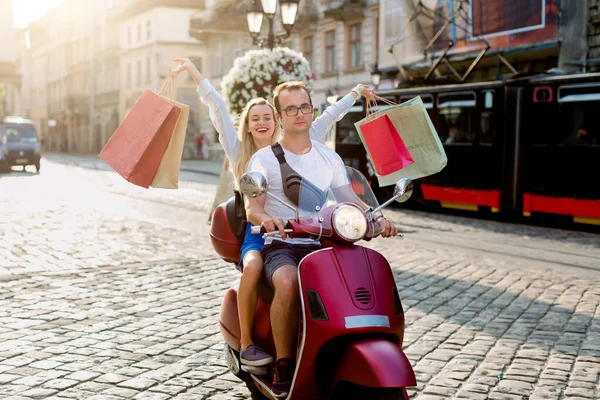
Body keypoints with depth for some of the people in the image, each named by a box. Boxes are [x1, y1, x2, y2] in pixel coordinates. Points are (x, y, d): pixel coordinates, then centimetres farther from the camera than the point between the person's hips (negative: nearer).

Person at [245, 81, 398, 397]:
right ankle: (283, 366, -20)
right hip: (281, 245, -3)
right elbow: (252, 206, -9)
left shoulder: (329, 158, 15)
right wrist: (265, 218, -34)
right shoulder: (264, 159, 4)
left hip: (321, 245, 4)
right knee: (288, 283, -37)